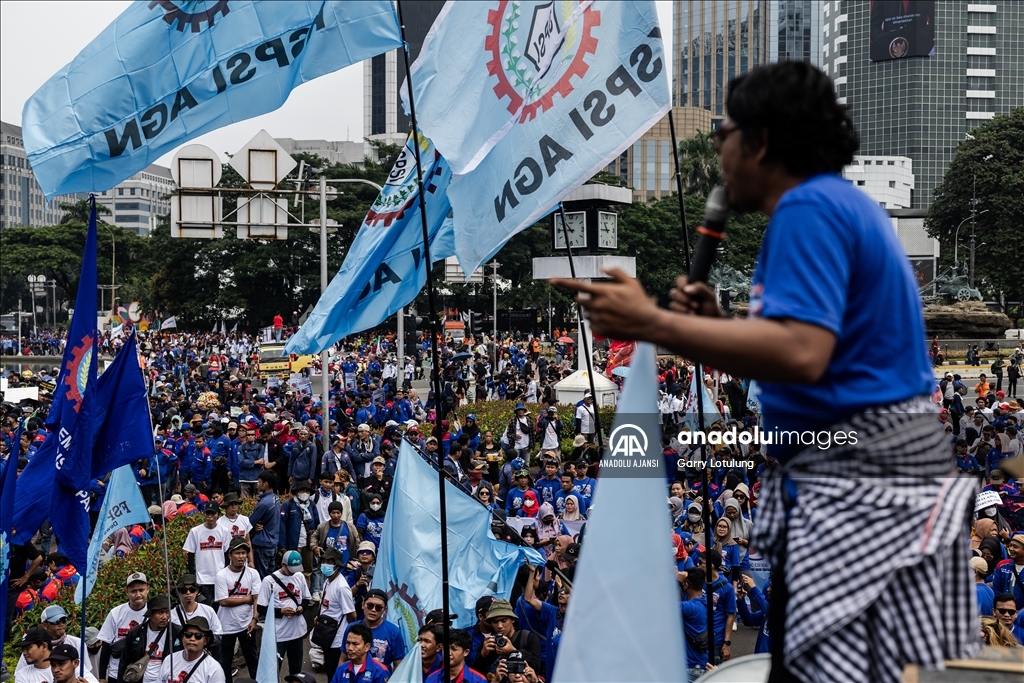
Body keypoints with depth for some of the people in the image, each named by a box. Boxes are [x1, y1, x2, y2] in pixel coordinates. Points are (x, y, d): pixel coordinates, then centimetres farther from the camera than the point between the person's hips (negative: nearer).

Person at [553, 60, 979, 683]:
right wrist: (717, 325, 11)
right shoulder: (843, 204, 19)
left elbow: (801, 354, -29)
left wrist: (649, 323, -25)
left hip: (861, 472, -11)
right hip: (860, 467, 11)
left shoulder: (807, 208, -14)